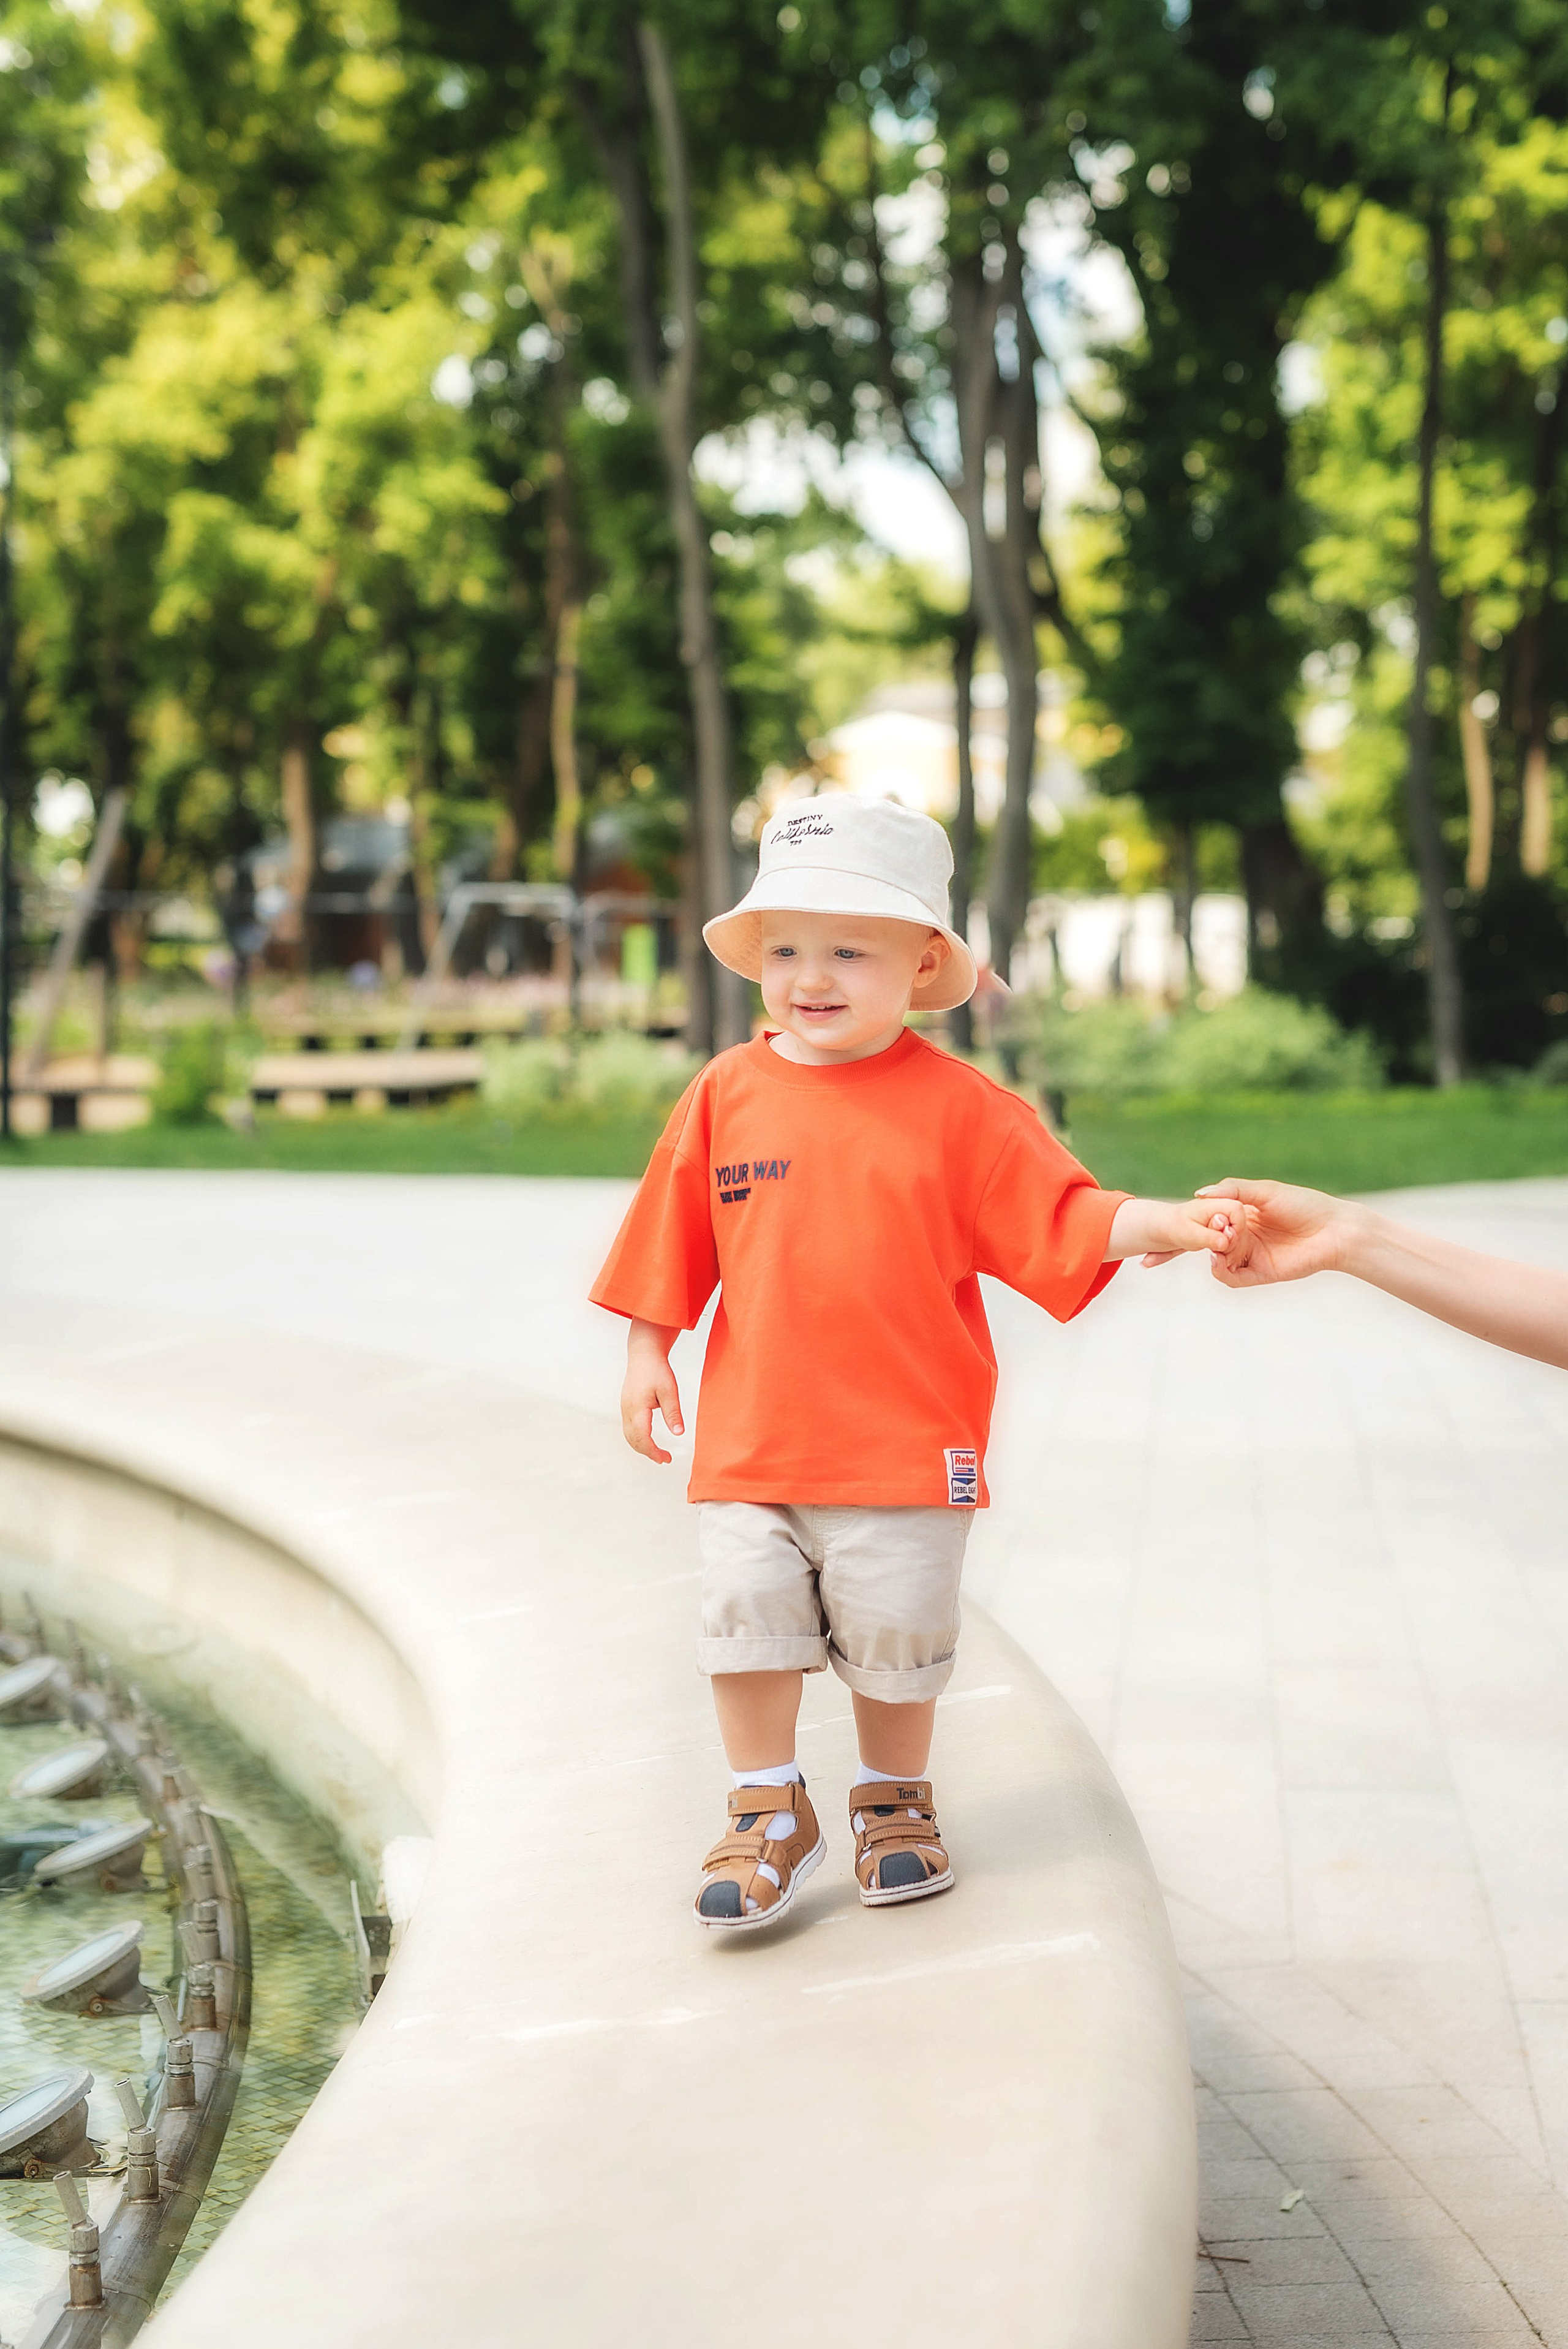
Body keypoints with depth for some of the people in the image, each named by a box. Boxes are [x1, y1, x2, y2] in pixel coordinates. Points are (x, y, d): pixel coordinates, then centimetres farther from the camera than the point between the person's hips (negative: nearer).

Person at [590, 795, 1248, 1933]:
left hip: (906, 1444, -1)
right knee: (750, 1619, 2)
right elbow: (671, 1243, 8)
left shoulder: (958, 1104, -6)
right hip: (753, 1443, 2)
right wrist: (648, 1352, 7)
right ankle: (768, 1813, 21)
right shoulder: (727, 1094, 0)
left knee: (896, 1636, 9)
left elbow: (1063, 1215, -6)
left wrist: (1168, 1226, -20)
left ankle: (894, 1800, 32)